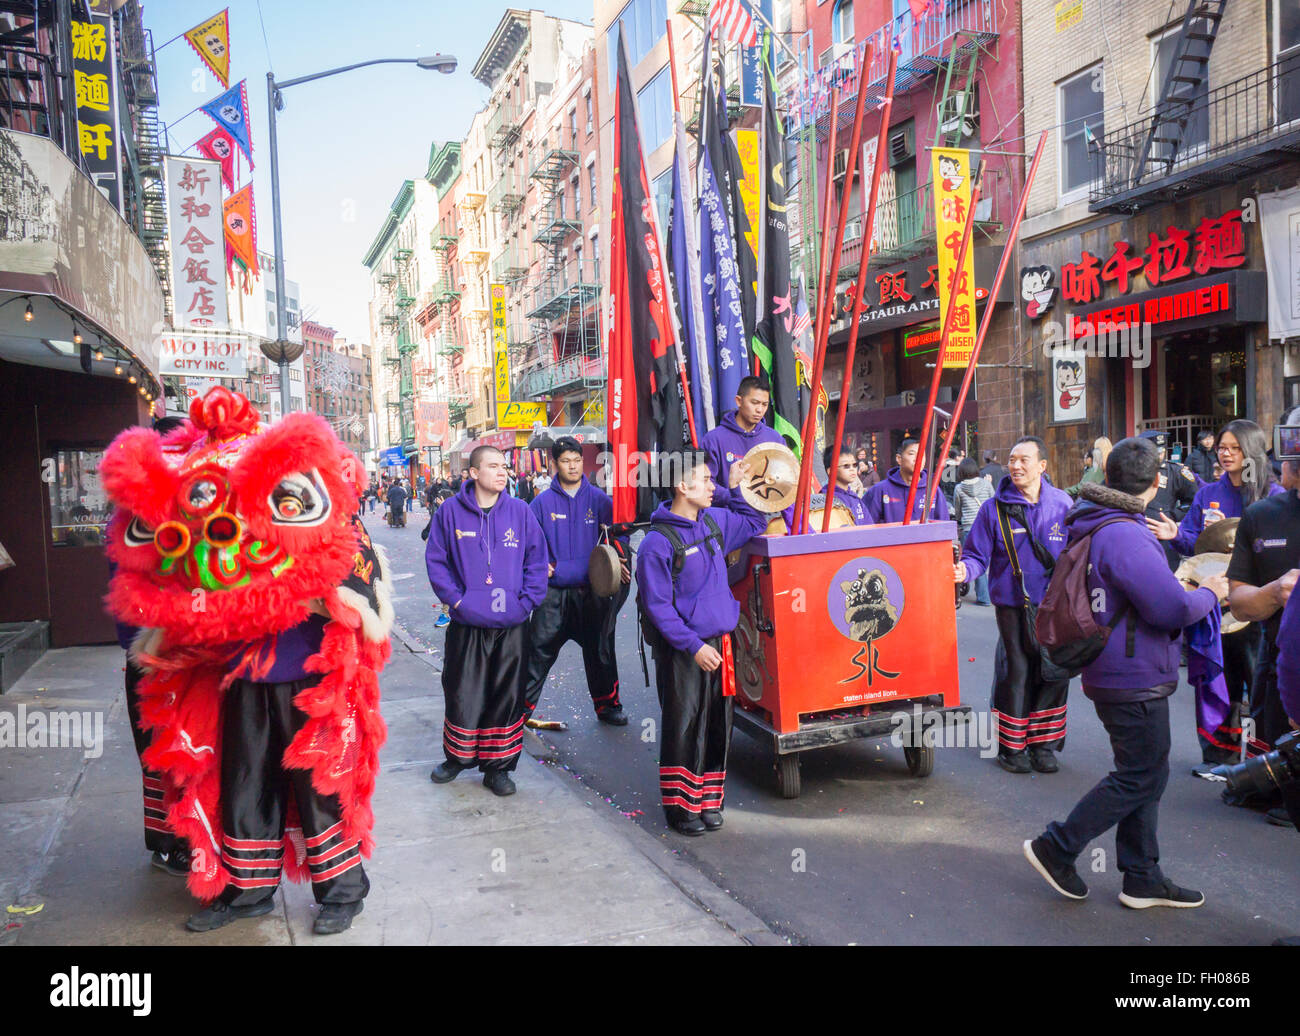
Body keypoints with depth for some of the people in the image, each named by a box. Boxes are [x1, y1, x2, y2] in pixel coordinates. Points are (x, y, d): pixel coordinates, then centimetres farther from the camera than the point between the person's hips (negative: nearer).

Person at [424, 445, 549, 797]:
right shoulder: (451, 511, -3)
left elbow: (537, 560, 4)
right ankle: (457, 757, 31)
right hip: (466, 624, -1)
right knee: (461, 695, 9)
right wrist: (455, 598, -8)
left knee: (506, 697, 7)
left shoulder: (520, 511, 1)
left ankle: (497, 766, 22)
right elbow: (436, 561, 2)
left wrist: (526, 601, -5)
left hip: (511, 626, 1)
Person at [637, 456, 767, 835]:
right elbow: (658, 606, -14)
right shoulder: (658, 542, -13)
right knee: (684, 728, -1)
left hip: (719, 642, 7)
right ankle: (680, 805, 12)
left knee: (718, 725, 11)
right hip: (681, 651, -7)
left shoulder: (715, 521, 9)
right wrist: (693, 647, -18)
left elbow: (755, 524, 28)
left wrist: (736, 489, 15)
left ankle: (709, 800, 24)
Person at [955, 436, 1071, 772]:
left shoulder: (1062, 503, 3)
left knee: (1056, 674, 6)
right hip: (1013, 605, -2)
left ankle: (1043, 744, 24)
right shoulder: (994, 508, -3)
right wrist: (965, 569, -23)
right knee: (1016, 674, 0)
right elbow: (977, 554, -3)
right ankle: (1011, 747, 16)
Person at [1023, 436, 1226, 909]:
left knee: (1146, 774, 16)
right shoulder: (1125, 536, -23)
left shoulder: (1093, 527, 10)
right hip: (1135, 678, -10)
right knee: (1140, 778, 1)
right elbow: (1173, 608, -26)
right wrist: (1209, 593, -6)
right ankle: (1056, 848, 9)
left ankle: (1142, 879, 25)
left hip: (1116, 672, 10)